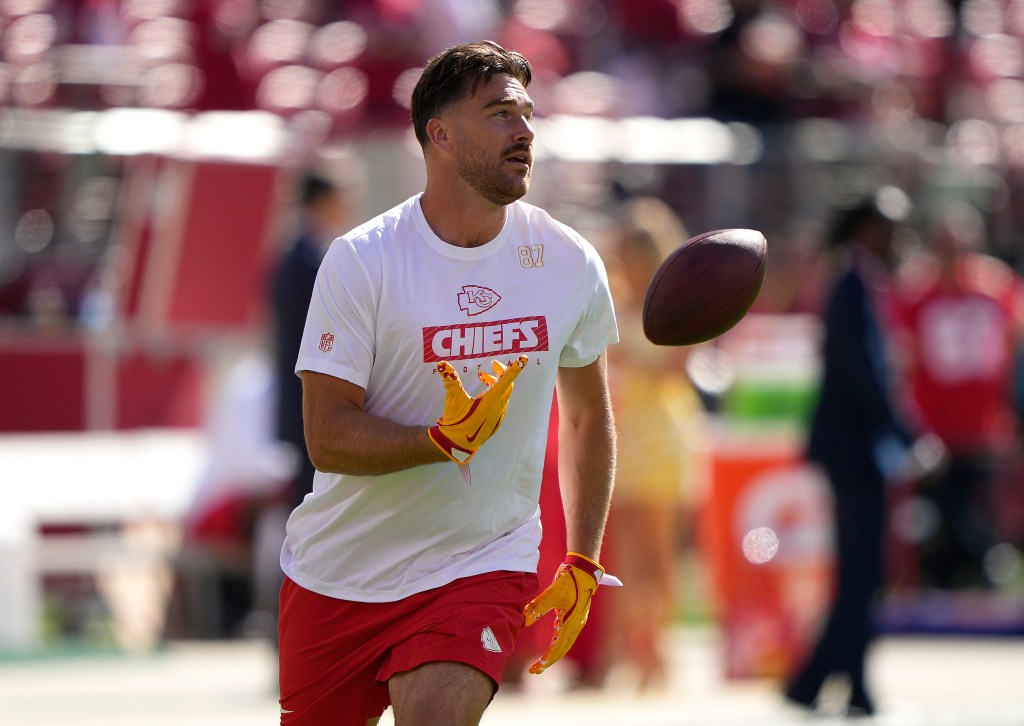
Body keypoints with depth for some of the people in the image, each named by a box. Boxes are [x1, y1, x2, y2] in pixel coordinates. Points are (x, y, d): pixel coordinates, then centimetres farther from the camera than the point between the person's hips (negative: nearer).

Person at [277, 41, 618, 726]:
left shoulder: (571, 263, -1)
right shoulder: (361, 260, -12)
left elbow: (589, 414, 14)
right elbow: (326, 436, -15)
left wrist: (583, 565, 11)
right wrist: (445, 440, -31)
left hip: (484, 566, 0)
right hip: (340, 571, 0)